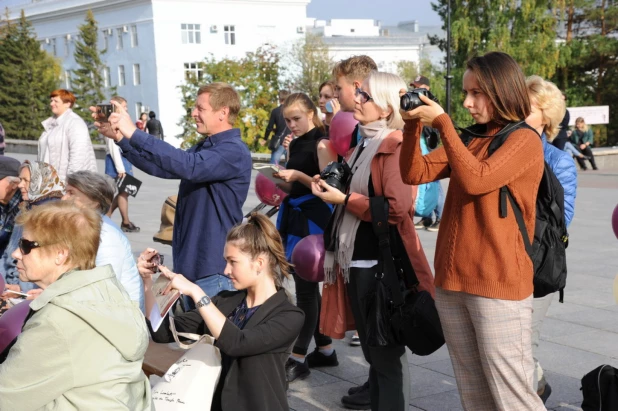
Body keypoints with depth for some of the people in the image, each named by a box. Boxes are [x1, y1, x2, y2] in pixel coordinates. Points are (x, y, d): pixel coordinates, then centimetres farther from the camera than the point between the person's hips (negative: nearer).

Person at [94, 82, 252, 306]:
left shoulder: (234, 151, -17)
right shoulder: (204, 147, 15)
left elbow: (189, 166, -33)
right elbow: (163, 168, 15)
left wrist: (135, 133, -32)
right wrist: (120, 138, 4)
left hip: (215, 269, -9)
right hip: (190, 263, 9)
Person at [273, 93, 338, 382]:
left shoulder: (321, 144, -11)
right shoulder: (296, 144, 13)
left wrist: (299, 175, -26)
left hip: (314, 221, -9)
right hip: (295, 218, 9)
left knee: (305, 288, -5)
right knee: (306, 286, 12)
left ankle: (298, 359, 0)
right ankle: (325, 350, 23)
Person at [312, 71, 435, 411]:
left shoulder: (395, 146, -14)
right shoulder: (363, 145, 14)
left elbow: (397, 208, -25)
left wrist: (343, 199, -18)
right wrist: (329, 187, 12)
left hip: (380, 264, -9)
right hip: (356, 261, 9)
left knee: (385, 355, 1)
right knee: (371, 352, 17)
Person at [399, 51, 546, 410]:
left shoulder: (525, 140, -7)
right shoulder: (471, 140, 14)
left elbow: (476, 181, -21)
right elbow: (414, 174, 7)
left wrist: (442, 123, -18)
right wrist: (414, 125, -6)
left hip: (499, 285, -7)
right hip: (452, 282, 7)